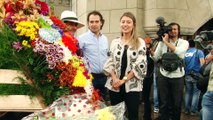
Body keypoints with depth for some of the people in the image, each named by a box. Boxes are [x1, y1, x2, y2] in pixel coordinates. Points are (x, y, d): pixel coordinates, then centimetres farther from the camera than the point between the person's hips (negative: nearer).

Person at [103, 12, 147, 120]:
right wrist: (114, 78, -11)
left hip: (132, 86, -2)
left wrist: (124, 79, -12)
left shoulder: (140, 43, 0)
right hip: (114, 86, 3)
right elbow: (109, 63, 5)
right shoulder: (114, 42, 8)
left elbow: (140, 65, -8)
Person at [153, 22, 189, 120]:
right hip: (163, 76, 1)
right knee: (164, 102, 9)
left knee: (177, 103, 10)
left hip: (177, 77, -1)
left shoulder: (184, 42, -1)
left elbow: (178, 52, -23)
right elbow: (155, 58, 2)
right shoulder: (162, 42, 5)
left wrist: (166, 41, -17)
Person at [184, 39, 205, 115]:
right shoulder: (198, 52, -3)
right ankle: (193, 110, 5)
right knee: (196, 93, 4)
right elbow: (202, 63, -14)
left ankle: (186, 109, 16)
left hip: (187, 75, 3)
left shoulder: (185, 53, 6)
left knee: (187, 92, 13)